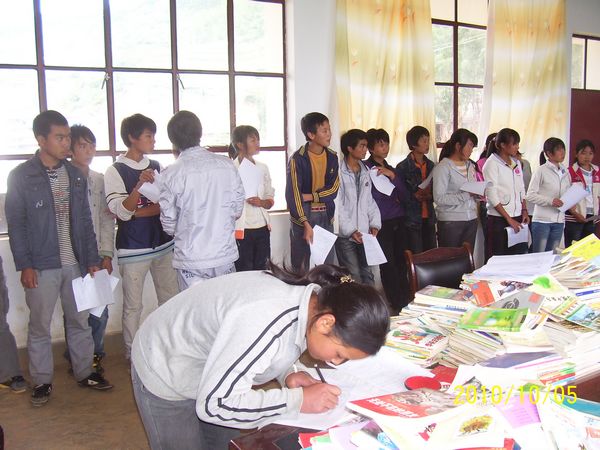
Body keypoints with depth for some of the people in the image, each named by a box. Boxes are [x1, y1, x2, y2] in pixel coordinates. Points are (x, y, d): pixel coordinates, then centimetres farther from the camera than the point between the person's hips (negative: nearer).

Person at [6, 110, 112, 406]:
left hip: (75, 263, 4)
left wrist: (92, 259, 7)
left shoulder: (75, 175, 7)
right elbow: (16, 224, -5)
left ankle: (84, 372, 27)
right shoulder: (21, 177, -4)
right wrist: (24, 265, -10)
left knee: (80, 321, 12)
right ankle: (42, 381, 21)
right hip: (41, 266, -4)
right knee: (39, 326, 7)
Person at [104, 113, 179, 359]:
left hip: (163, 244, 5)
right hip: (133, 249, -4)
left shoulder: (156, 166, 8)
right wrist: (139, 186, -30)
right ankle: (132, 353, 18)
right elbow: (121, 212, -15)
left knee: (171, 299, 10)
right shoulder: (115, 172, -5)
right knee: (133, 306, 4)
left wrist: (136, 212, -12)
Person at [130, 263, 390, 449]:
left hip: (211, 369, 7)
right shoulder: (266, 321, -40)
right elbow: (214, 403, -34)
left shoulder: (308, 296, -15)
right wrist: (299, 400, -30)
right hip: (166, 375, -7)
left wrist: (286, 374, -13)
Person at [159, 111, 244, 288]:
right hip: (225, 255, 3)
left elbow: (169, 225, -4)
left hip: (191, 261, -2)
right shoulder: (226, 165, -3)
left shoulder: (171, 175, -10)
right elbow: (237, 210, 4)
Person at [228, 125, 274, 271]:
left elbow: (270, 199, 12)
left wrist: (261, 202, -6)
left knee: (261, 271, 7)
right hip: (241, 230, -5)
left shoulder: (263, 168, 11)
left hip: (262, 228, 5)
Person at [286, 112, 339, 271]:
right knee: (301, 266, 2)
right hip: (303, 216, -4)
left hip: (326, 216, 4)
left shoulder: (332, 157, 5)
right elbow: (293, 194, -16)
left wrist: (309, 196, -14)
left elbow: (333, 189, -1)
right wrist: (306, 225, -23)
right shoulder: (297, 159, -11)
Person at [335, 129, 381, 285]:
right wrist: (350, 230, -14)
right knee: (353, 278, -4)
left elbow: (369, 201, 16)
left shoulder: (365, 172, 12)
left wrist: (374, 223, 3)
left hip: (364, 234, 6)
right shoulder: (339, 172, -9)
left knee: (367, 275, 9)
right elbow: (337, 205, -12)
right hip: (345, 235, -6)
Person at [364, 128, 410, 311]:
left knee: (401, 262, 3)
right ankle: (396, 305, 1)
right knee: (388, 265, -6)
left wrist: (392, 176, -6)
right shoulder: (366, 168, -1)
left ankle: (405, 303, 12)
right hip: (381, 223, -5)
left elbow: (404, 196, 7)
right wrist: (393, 198, -1)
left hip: (398, 221, 6)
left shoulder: (392, 169, 18)